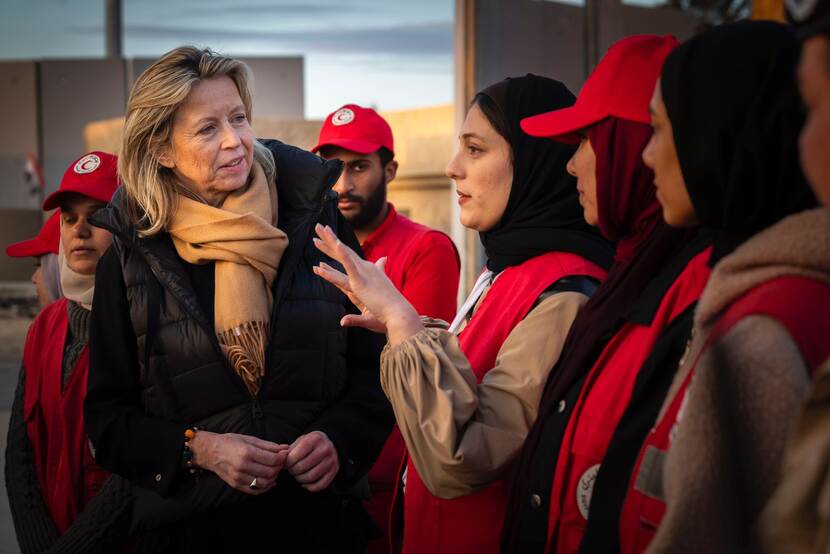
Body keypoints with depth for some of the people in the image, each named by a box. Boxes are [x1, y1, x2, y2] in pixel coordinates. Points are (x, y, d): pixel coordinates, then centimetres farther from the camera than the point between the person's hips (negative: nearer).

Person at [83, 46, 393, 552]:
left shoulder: (313, 219, -2)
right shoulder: (132, 257, -4)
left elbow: (373, 365, 4)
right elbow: (108, 417, 1)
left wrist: (340, 437, -13)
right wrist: (198, 448, -14)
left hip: (319, 513, 1)